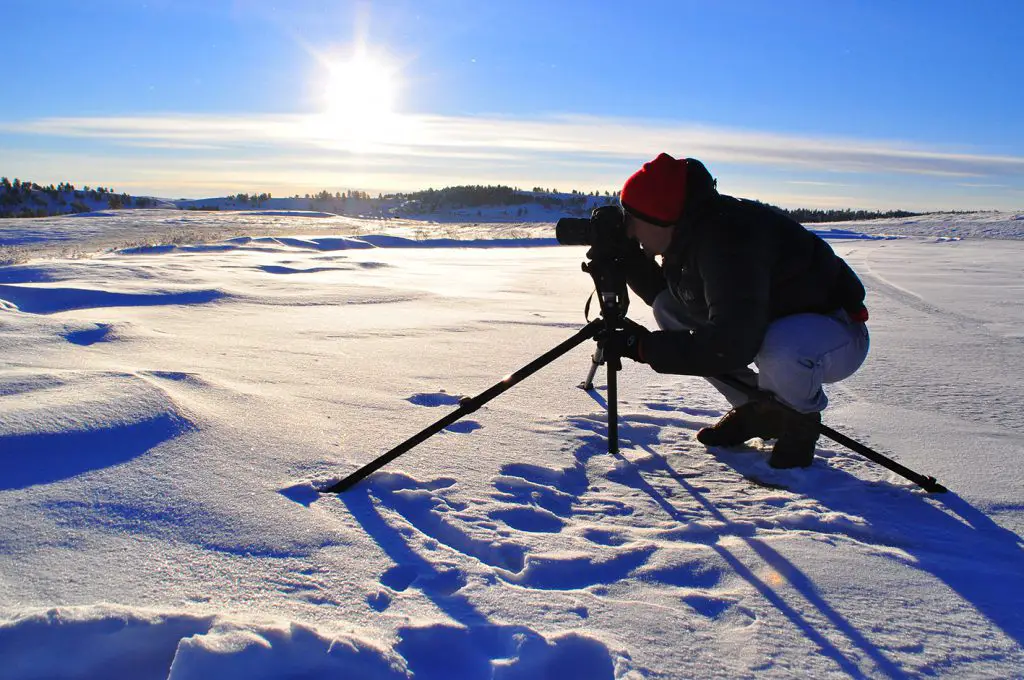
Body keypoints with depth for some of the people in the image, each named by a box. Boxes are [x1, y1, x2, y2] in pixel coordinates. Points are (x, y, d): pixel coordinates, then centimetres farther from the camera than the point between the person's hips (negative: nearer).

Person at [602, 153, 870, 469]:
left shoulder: (728, 236, -33)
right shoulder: (691, 233, -5)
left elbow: (731, 345, -38)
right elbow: (661, 293, 10)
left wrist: (644, 347, -31)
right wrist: (627, 255, -7)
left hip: (837, 330, -9)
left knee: (781, 350, -43)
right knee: (668, 308, -2)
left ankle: (800, 421, -4)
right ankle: (755, 411, 9)